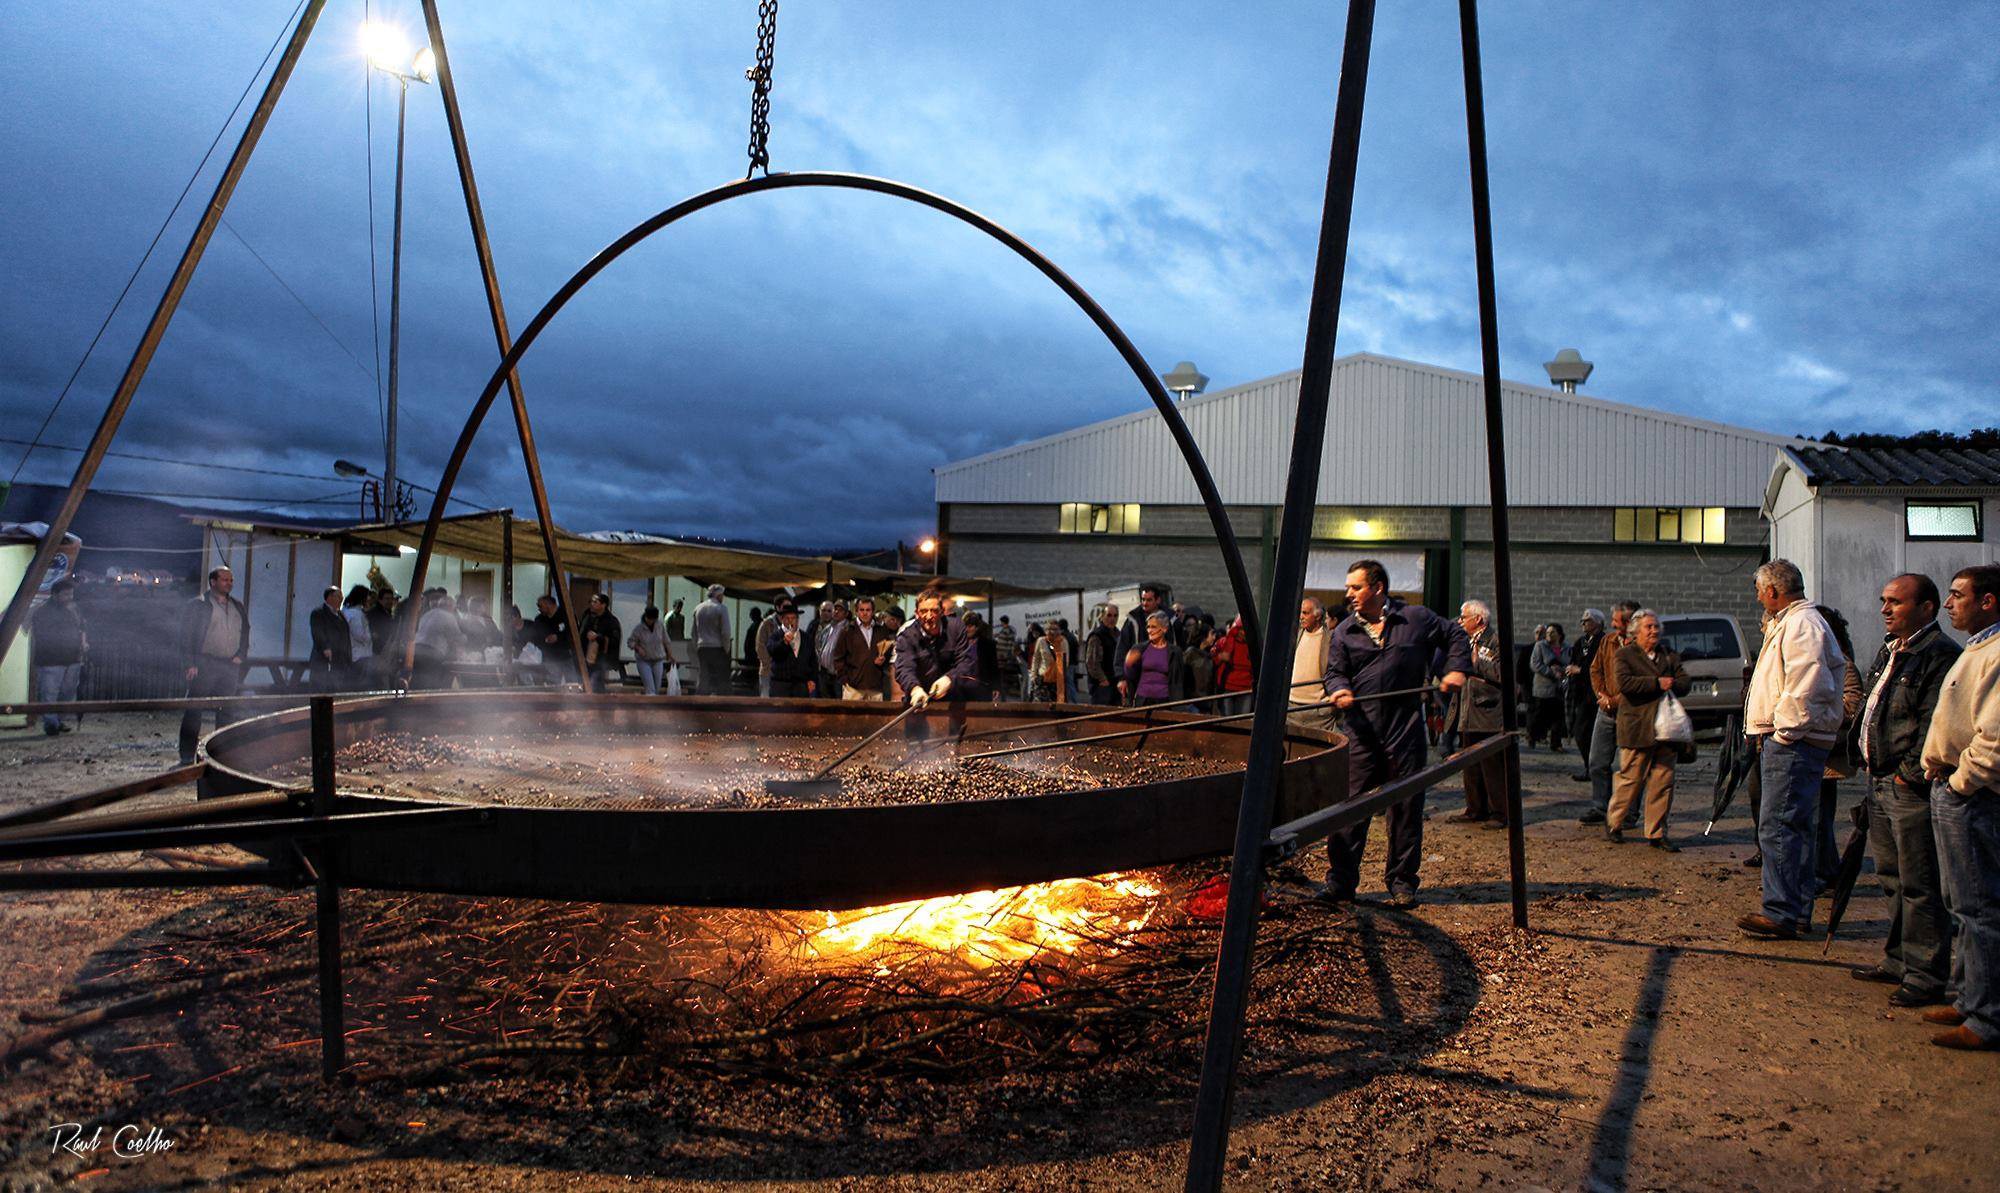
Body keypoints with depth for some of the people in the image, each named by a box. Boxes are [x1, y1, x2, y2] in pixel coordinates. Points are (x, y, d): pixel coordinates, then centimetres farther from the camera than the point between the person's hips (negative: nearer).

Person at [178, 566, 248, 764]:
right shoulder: (198, 605, 0)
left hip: (230, 667, 5)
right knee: (194, 711, -4)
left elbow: (245, 634, 21)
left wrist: (240, 655, 4)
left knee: (226, 712, 7)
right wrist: (190, 664, -12)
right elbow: (186, 636, -4)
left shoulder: (239, 607, 17)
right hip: (204, 665, -5)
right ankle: (187, 757, -1)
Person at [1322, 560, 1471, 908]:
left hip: (1407, 727, 0)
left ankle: (1402, 882, 19)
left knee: (1407, 806, 6)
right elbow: (1335, 672, 9)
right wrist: (1340, 690, -12)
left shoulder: (1417, 619, 5)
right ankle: (1340, 882, 5)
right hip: (1362, 731, 1)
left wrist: (1456, 670, 3)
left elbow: (1457, 636, 17)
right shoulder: (1344, 631, 9)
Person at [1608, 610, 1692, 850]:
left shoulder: (1669, 656, 18)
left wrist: (1672, 685, -12)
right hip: (1637, 729, -5)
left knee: (1663, 782, 4)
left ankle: (1656, 833, 12)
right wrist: (1657, 683, -17)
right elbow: (1624, 682, -15)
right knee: (1631, 779, -2)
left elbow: (1685, 681, 9)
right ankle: (1613, 823, 16)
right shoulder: (1623, 655, 1)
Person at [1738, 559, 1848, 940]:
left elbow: (1805, 688, -23)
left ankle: (1782, 915, -8)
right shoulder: (1788, 623, 22)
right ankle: (1798, 909, 22)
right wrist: (1768, 734, 19)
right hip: (1785, 740, 11)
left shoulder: (1802, 624, -13)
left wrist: (1785, 733, -17)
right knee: (1795, 827, 15)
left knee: (1777, 827, -10)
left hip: (1794, 744, -11)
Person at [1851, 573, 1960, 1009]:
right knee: (1892, 878, 17)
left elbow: (1937, 727, -19)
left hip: (1912, 788, -10)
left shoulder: (1940, 655, -14)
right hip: (1880, 781, 10)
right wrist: (1868, 765, 15)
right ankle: (1899, 960, 28)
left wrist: (1909, 774, -16)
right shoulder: (1888, 651, 17)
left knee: (1919, 886, -3)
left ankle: (1925, 976, 5)